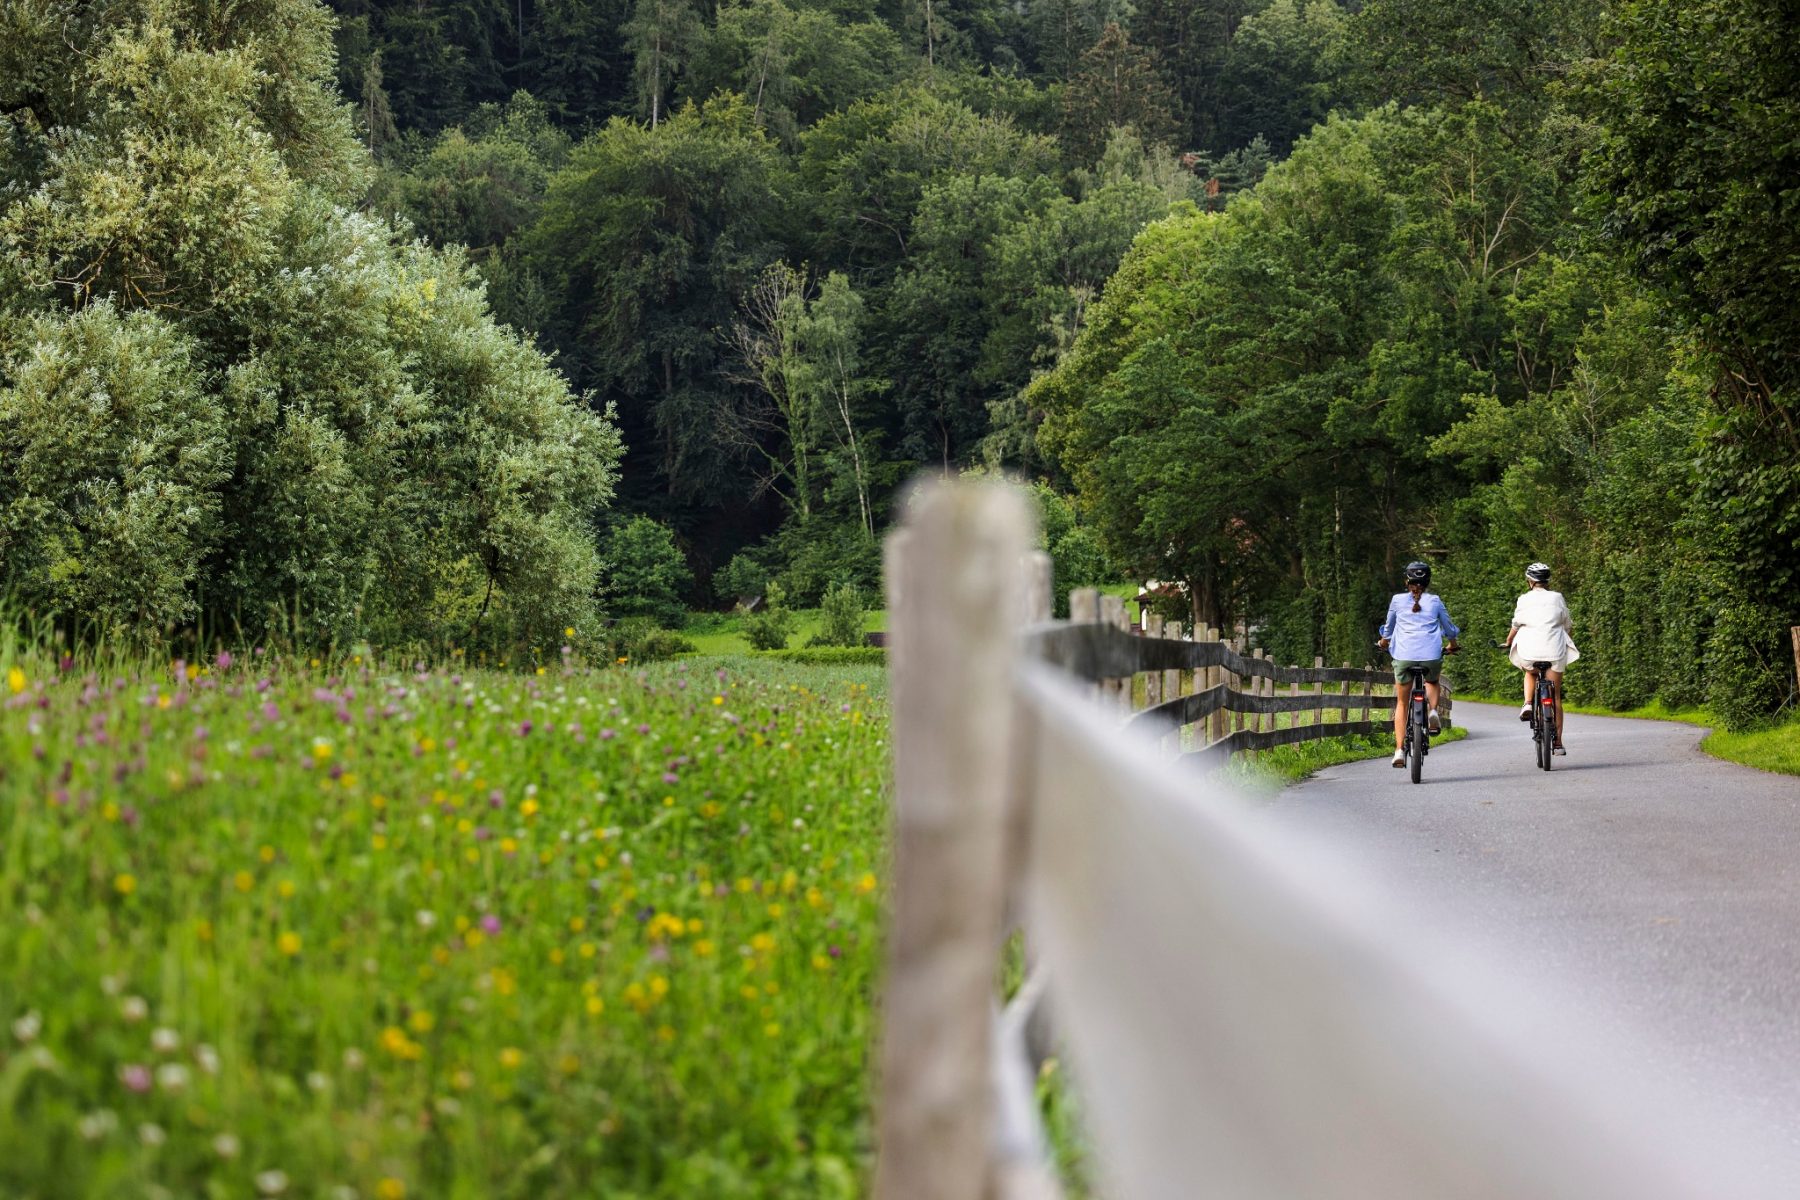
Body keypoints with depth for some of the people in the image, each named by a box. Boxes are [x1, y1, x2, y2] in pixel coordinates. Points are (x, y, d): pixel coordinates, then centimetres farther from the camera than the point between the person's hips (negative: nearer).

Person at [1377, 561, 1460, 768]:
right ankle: (1433, 711, 5)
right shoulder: (1435, 602, 9)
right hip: (1431, 655, 0)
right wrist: (1452, 644, 42)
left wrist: (1384, 641, 44)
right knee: (1432, 681, 35)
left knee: (1401, 703, 12)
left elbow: (1388, 627, 23)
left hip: (1404, 655, 0)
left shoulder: (1397, 600, 8)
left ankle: (1399, 750, 0)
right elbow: (1449, 628, 21)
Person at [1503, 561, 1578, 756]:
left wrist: (1508, 643, 27)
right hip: (1555, 652, 1)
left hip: (1529, 652, 0)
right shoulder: (1557, 598, 5)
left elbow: (1516, 626, 9)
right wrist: (1567, 641, 32)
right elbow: (1567, 626, 12)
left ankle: (1528, 704, 7)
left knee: (1530, 673, 34)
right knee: (1555, 697, 7)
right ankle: (1558, 743, 5)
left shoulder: (1524, 600, 2)